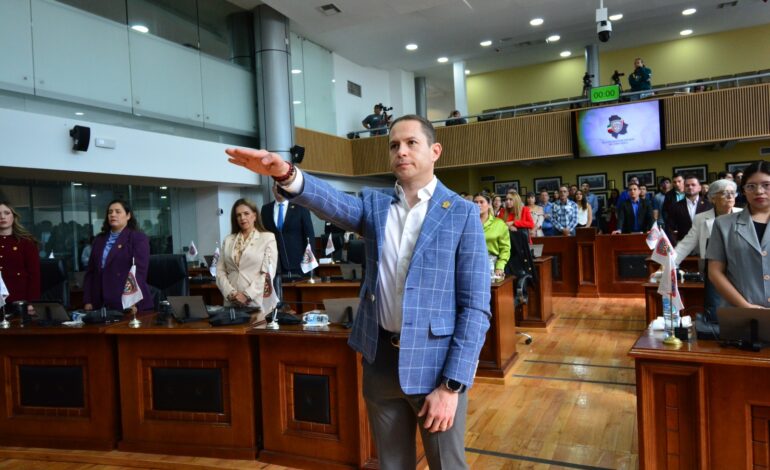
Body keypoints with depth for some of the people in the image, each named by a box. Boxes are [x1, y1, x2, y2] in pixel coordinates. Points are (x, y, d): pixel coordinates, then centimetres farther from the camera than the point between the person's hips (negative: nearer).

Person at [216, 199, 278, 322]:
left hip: (258, 302, -3)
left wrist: (247, 295, -14)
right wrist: (230, 293, -8)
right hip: (232, 303, 3)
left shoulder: (268, 237, 1)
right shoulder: (228, 240, 13)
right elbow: (220, 271, 8)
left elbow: (268, 273, -7)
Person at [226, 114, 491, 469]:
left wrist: (451, 385, -15)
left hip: (435, 363, -3)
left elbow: (475, 307, -9)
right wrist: (286, 173, -39)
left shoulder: (463, 214, -6)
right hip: (381, 360, 3)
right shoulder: (374, 205, 5)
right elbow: (333, 203, -18)